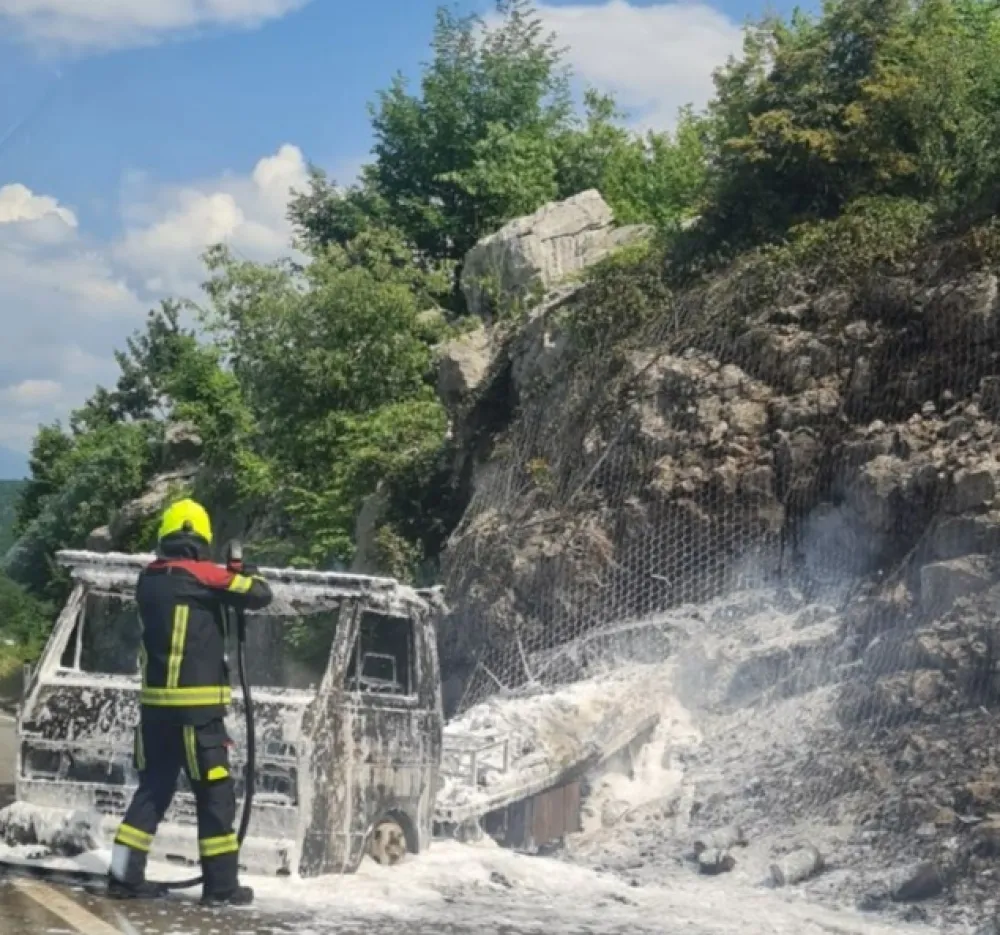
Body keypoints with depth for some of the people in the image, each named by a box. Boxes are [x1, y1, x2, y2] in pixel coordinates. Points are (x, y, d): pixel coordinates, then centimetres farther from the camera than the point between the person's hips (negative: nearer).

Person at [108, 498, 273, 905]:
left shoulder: (148, 578, 8)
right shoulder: (202, 575, -10)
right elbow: (259, 595, -8)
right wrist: (247, 575, 12)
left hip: (155, 702, 6)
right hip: (196, 705, -6)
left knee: (154, 786, 14)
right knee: (215, 792, 3)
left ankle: (125, 874, 10)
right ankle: (221, 883, 6)